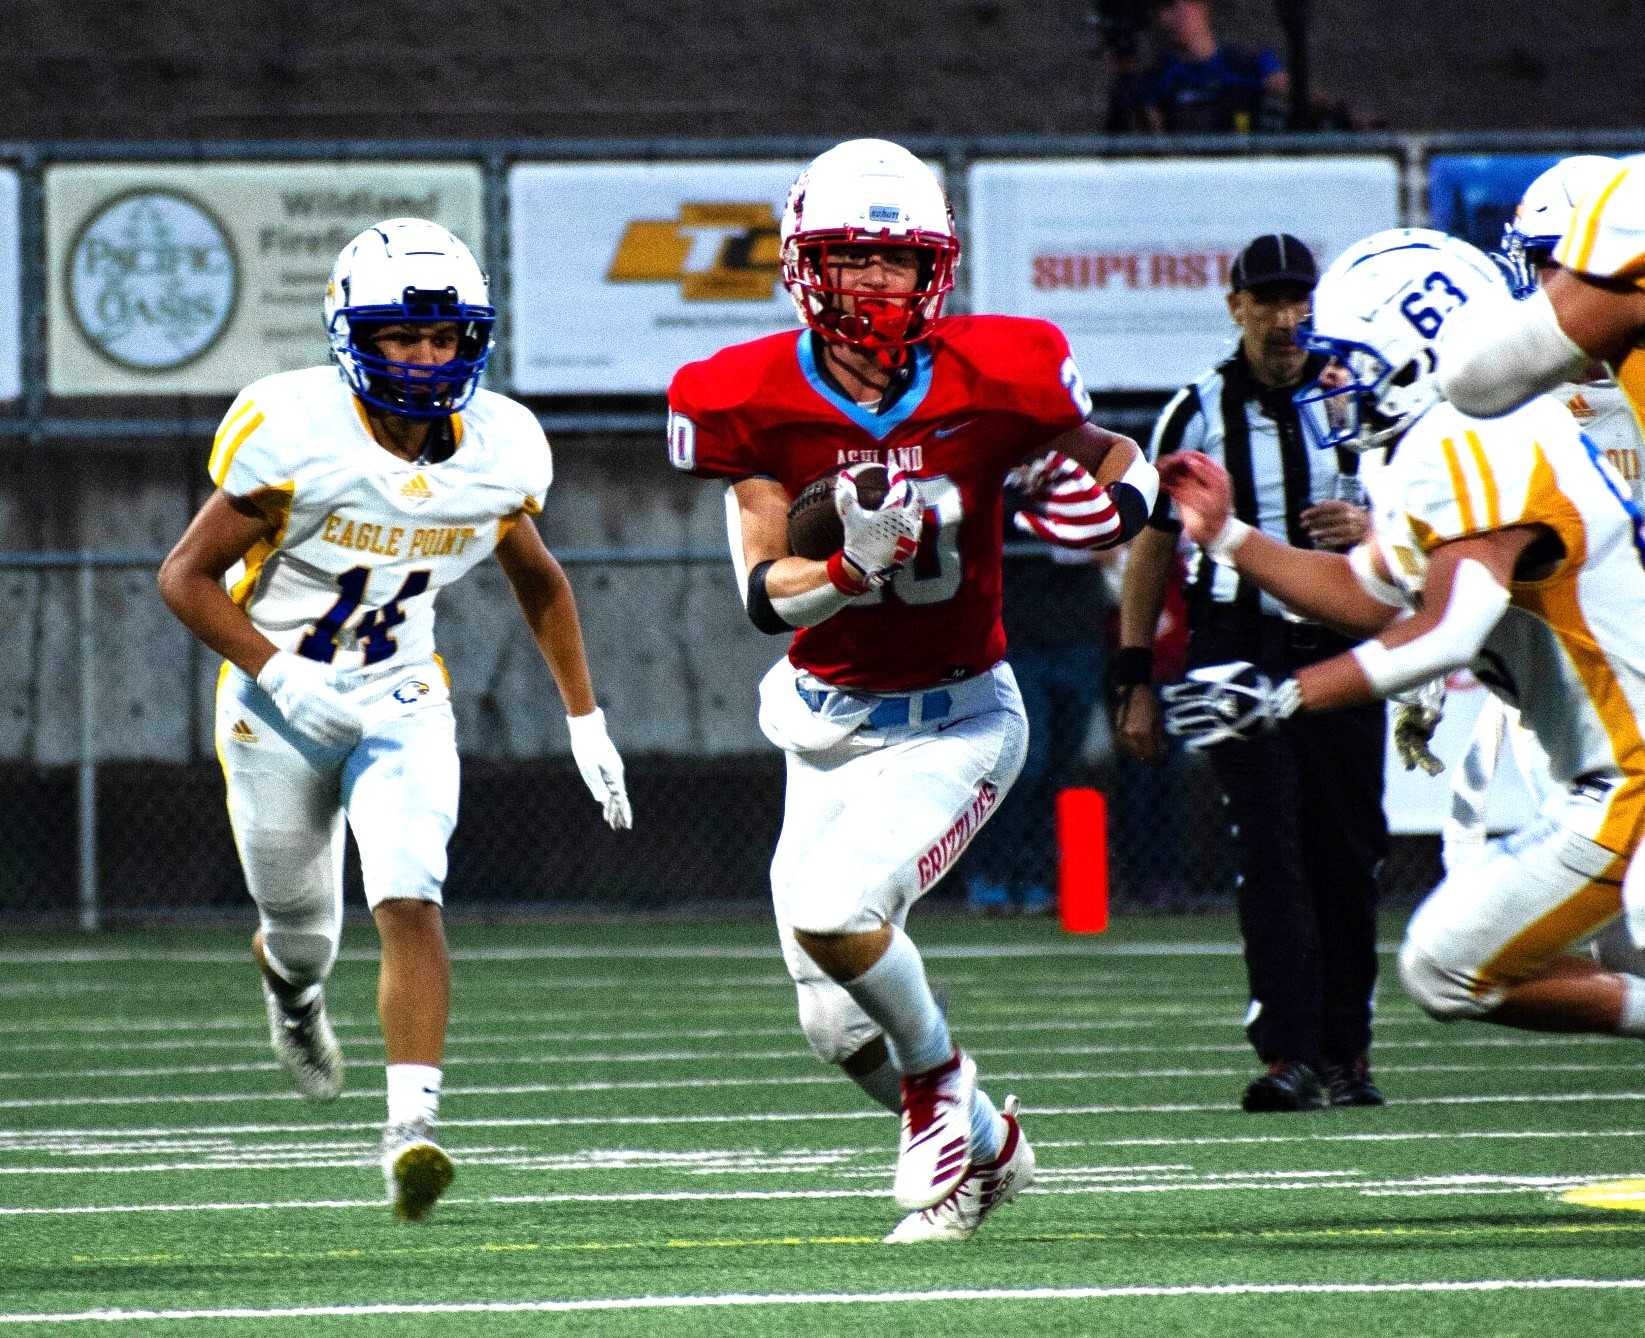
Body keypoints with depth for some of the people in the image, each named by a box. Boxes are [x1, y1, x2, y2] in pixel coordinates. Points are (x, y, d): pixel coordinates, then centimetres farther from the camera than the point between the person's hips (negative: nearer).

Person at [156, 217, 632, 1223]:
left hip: (402, 703, 2)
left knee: (410, 904, -19)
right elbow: (187, 575, -15)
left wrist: (585, 718, 10)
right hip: (281, 701, -2)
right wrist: (280, 677, -26)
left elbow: (538, 580, 12)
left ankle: (413, 1128, -24)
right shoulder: (297, 437, -22)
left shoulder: (497, 452, -8)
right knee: (303, 926, 15)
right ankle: (293, 986, 53)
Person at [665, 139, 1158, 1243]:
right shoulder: (751, 400, -13)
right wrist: (854, 566, -34)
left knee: (833, 913, -25)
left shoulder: (996, 378, -15)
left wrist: (1110, 506, -19)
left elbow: (1121, 464, 4)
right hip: (828, 723, 3)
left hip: (954, 721, -3)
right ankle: (986, 1147, 31)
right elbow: (766, 595, -14)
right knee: (841, 1029, 3)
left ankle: (939, 1072, 5)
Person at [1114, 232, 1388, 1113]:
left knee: (1348, 856, 4)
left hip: (1344, 650, 2)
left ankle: (1346, 1055, 16)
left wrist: (1372, 529, -12)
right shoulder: (1198, 413, 3)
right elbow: (1152, 546, 7)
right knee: (1270, 852, -11)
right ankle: (1289, 1058, -18)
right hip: (1240, 652, -2)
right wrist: (1136, 684, 3)